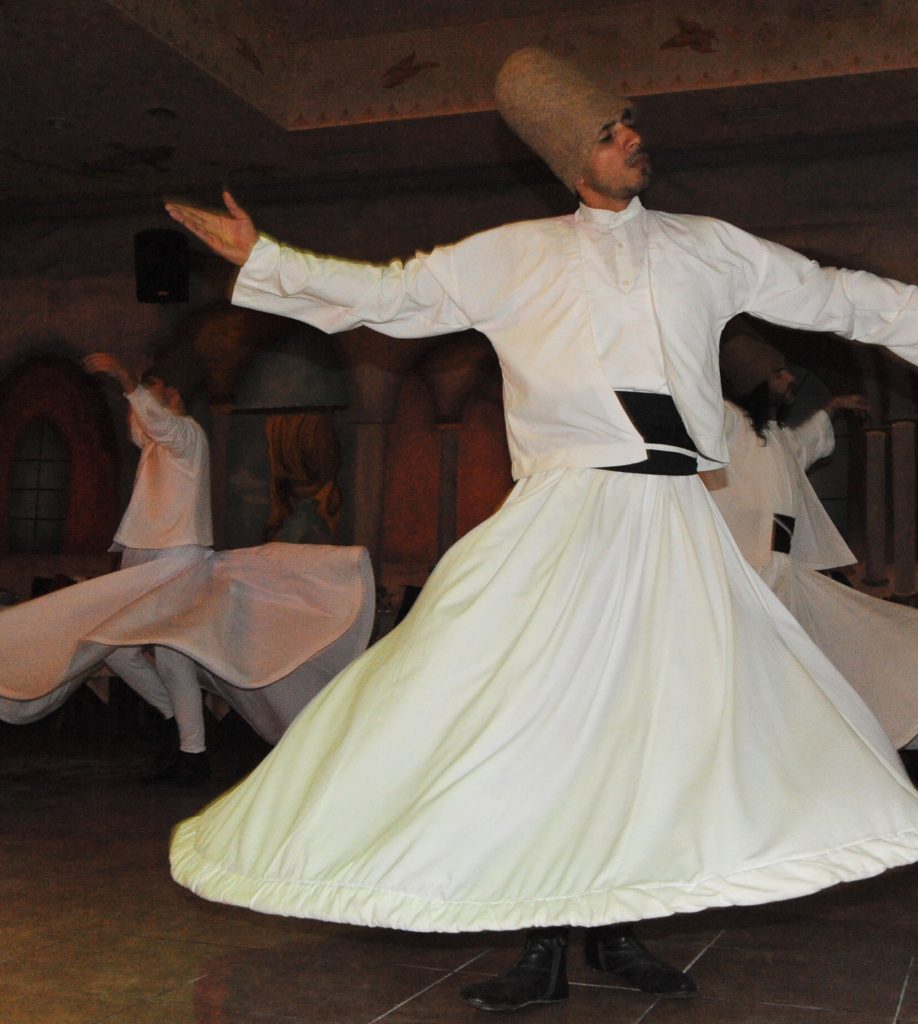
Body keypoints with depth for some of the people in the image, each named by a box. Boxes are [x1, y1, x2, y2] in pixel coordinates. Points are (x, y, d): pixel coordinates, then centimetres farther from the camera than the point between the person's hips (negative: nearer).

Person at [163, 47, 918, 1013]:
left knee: (652, 713, 1)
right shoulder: (517, 257, 8)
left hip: (676, 525, 2)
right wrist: (261, 259, 9)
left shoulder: (709, 248, 14)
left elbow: (836, 296, 21)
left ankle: (616, 931, 17)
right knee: (546, 710, -5)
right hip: (567, 518, -2)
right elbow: (389, 293, 11)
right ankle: (544, 948, 7)